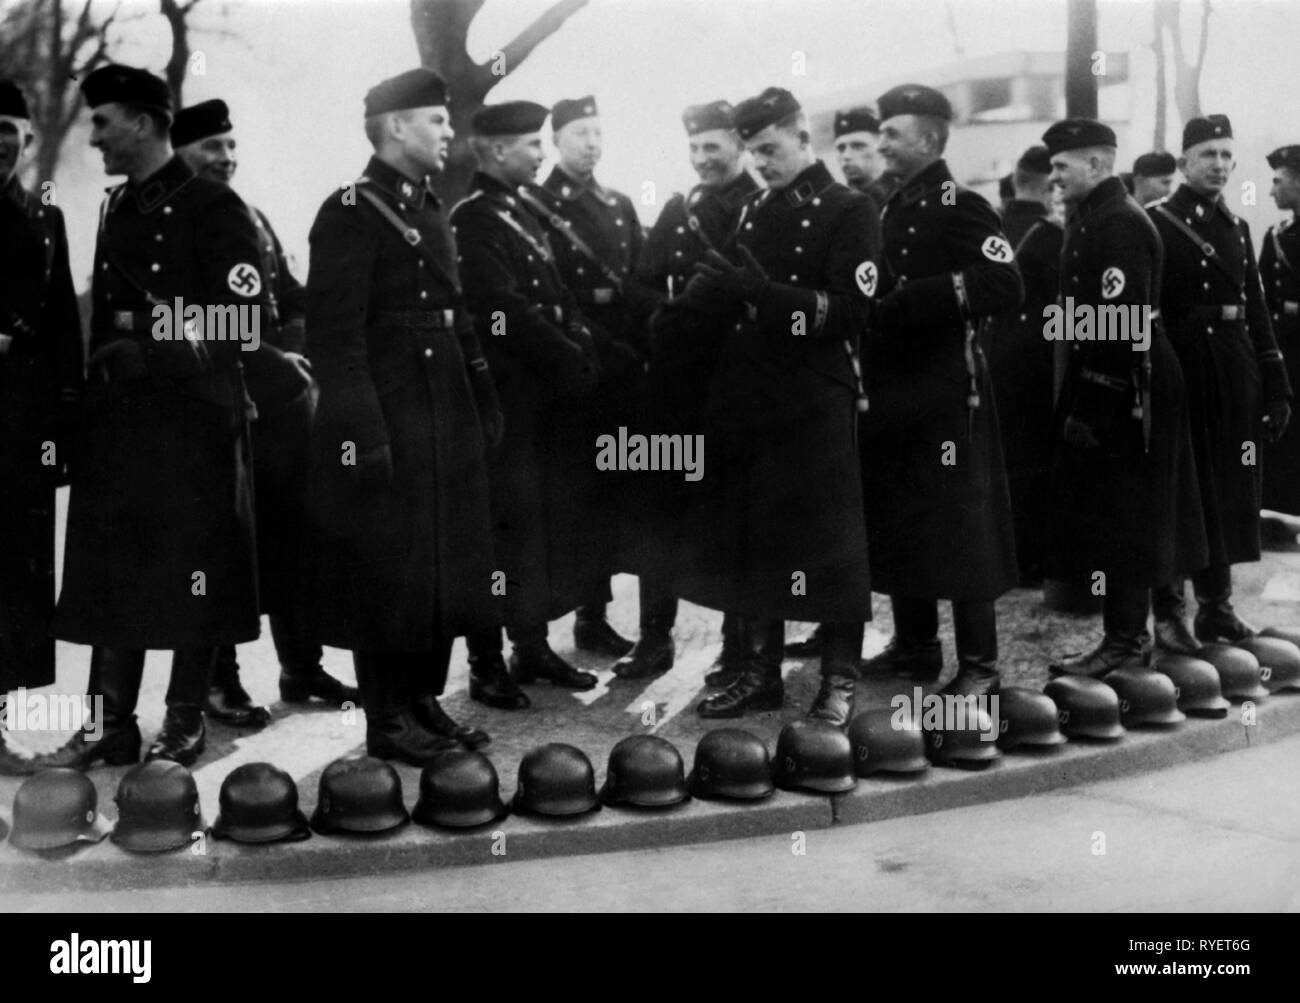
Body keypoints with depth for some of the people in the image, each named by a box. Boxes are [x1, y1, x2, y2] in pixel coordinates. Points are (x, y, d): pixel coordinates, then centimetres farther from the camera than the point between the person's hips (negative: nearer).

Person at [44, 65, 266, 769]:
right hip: (118, 420, 7)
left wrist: (151, 347, -14)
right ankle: (111, 725, 15)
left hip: (194, 420, -7)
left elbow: (242, 320, -12)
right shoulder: (114, 210, 17)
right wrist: (105, 366, 6)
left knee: (194, 576, 1)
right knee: (111, 573, 7)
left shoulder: (214, 208, -6)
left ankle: (184, 725, 12)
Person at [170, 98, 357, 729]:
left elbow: (293, 300, 16)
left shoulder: (253, 220, 16)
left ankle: (302, 666, 20)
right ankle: (221, 682, 11)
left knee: (295, 533, 9)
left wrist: (292, 350, -3)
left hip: (285, 398, 6)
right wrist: (264, 360, -16)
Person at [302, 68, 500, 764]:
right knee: (387, 573, 0)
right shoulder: (350, 213, -12)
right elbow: (335, 337, -17)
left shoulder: (430, 209, 15)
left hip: (448, 425, 9)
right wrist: (362, 436, -22)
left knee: (446, 565, 14)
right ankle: (387, 722, 12)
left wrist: (483, 405, 14)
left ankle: (424, 700, 27)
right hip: (387, 425, -9)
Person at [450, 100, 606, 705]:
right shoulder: (473, 220, -12)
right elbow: (509, 316, -19)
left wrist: (582, 356, 2)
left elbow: (556, 302, 17)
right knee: (507, 527, -4)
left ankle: (532, 645, 24)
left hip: (550, 399, 9)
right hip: (507, 401, -9)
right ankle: (486, 665, 5)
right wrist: (576, 363, -14)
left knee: (553, 521, 12)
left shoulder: (524, 215, 17)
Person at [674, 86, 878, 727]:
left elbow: (850, 312, -14)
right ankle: (761, 673, 21)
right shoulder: (754, 213, 16)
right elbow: (725, 298, 13)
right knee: (750, 538, 9)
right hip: (748, 400, 6)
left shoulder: (850, 212, -3)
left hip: (817, 404, -6)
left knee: (830, 543, 0)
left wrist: (766, 292, -23)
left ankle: (839, 681, 11)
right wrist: (710, 286, -11)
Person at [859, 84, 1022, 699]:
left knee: (959, 525, -3)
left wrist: (917, 296, -22)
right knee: (896, 520, 13)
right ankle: (915, 646, 26)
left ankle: (980, 663, 7)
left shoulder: (959, 207, -10)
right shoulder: (893, 211, 15)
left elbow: (1005, 286, -22)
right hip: (891, 391, 9)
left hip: (945, 393, -8)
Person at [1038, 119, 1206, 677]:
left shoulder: (1119, 224, -16)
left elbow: (1119, 323, -22)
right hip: (1117, 387, 10)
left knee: (1117, 521, -3)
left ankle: (1125, 641, 5)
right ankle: (1127, 633, 23)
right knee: (1124, 523, 15)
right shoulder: (1094, 220, 15)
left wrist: (1090, 410, -23)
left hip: (1121, 393, -10)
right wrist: (1082, 399, 16)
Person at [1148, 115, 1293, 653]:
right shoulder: (1154, 223, -4)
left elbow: (1257, 311, 14)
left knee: (1227, 492, 10)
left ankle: (1216, 605, 21)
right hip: (1177, 377, -5)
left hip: (1235, 378, 6)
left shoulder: (1237, 227, 14)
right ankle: (1169, 614, 8)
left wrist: (1276, 387, 9)